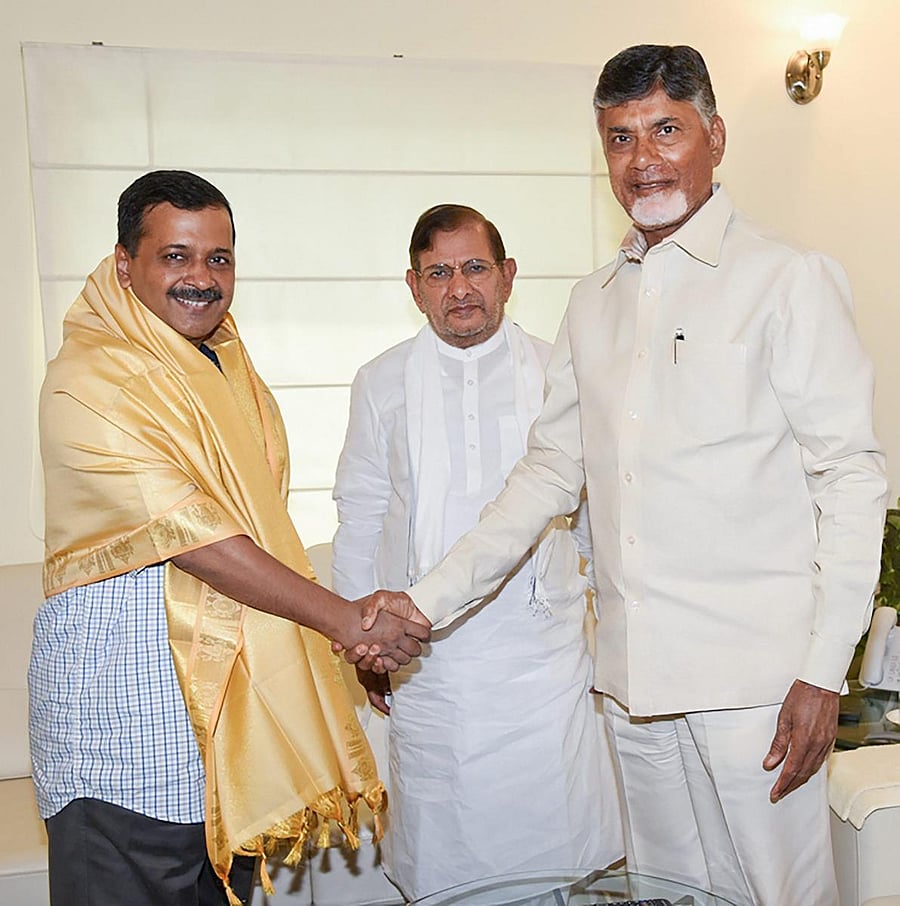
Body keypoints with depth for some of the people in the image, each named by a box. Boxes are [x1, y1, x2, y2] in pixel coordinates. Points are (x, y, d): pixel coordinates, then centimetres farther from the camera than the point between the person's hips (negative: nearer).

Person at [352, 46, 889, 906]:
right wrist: (425, 602, 4)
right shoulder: (592, 302, 12)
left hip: (755, 674, -5)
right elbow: (549, 471, 12)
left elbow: (853, 478, -7)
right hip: (631, 674, 5)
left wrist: (824, 674, -12)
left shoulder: (788, 279, -4)